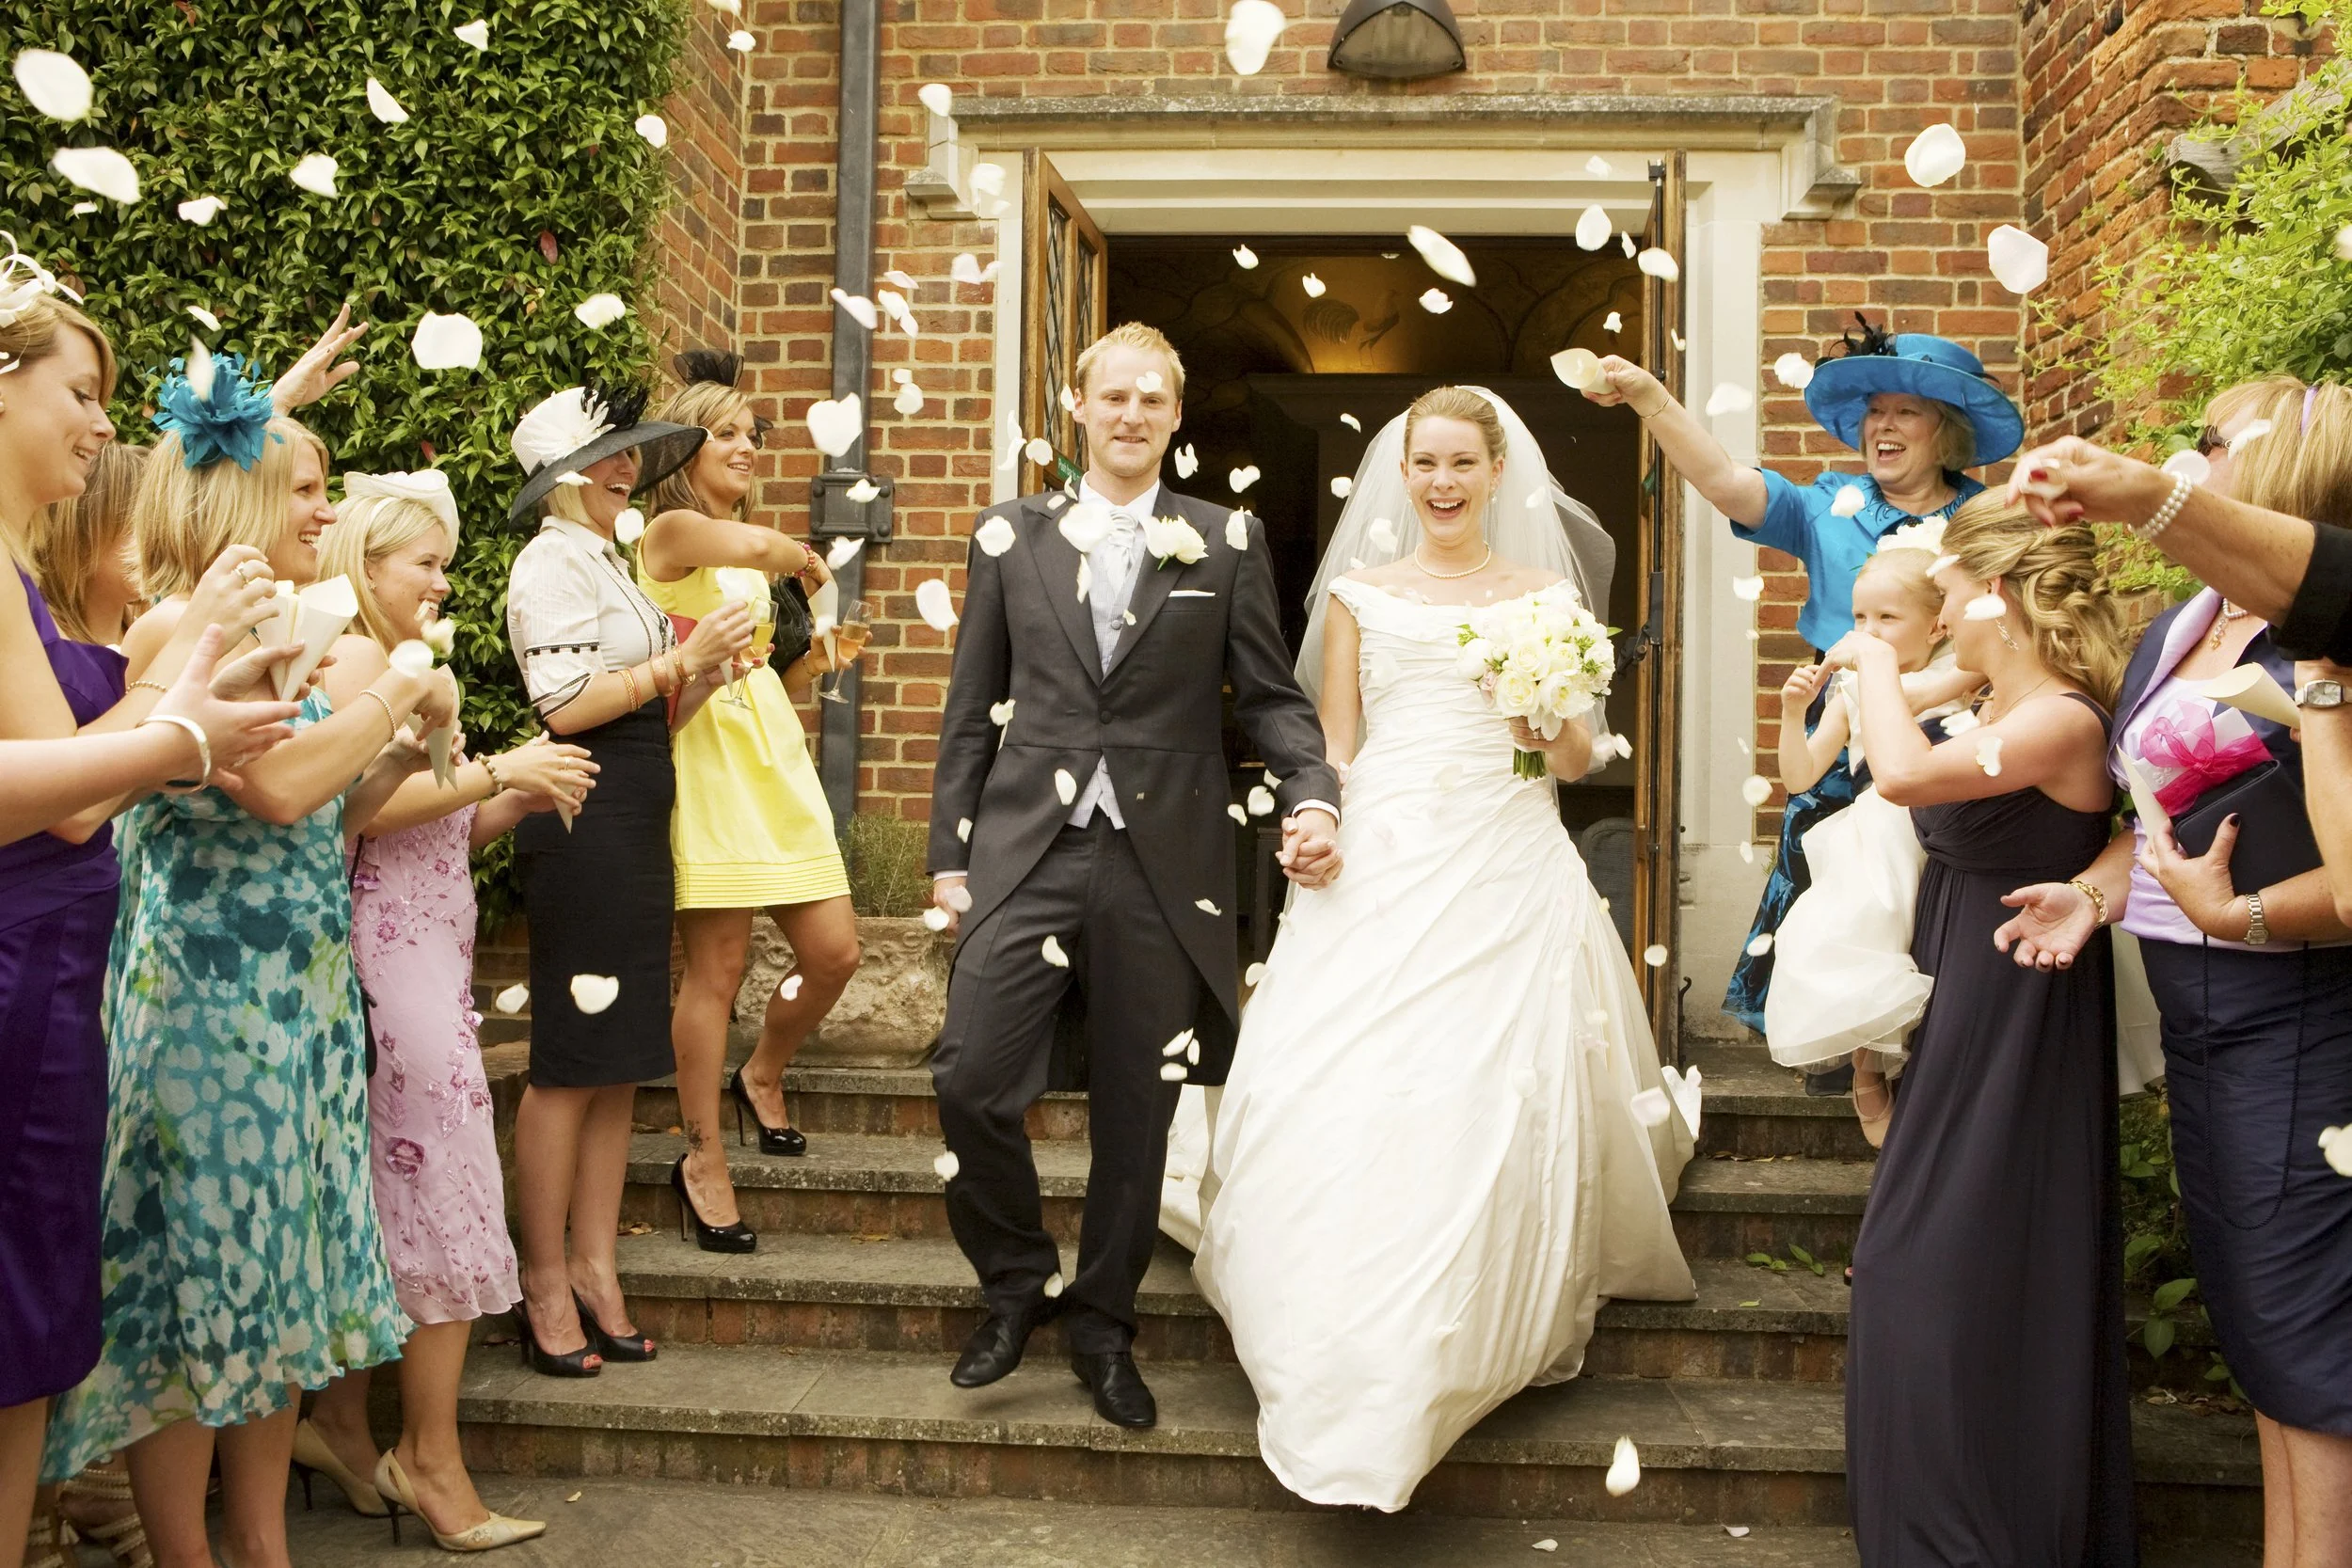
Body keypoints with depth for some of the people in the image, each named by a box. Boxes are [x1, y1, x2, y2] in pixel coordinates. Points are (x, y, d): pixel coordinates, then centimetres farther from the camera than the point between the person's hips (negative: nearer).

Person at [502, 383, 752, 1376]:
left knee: (621, 1059, 9)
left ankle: (595, 1269, 17)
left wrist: (708, 673, 6)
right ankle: (546, 1283, 6)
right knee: (572, 1063, -4)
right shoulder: (554, 560, -6)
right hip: (585, 820, -9)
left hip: (634, 823, 9)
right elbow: (567, 706, -17)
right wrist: (683, 658, -12)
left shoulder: (608, 563, 21)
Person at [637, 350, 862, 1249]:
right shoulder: (671, 531, -3)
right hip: (707, 758, -7)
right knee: (718, 967, -3)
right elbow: (759, 547, -24)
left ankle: (763, 1076, 30)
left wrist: (813, 656, 6)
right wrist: (806, 561, -3)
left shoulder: (752, 553, 23)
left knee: (834, 951, 2)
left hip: (776, 755, 7)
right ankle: (704, 1161, 11)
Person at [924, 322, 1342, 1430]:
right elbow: (972, 707, 9)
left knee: (1136, 1114, 8)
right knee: (971, 1081, -8)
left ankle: (1103, 1326, 28)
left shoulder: (1228, 542, 7)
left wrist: (1313, 798, -13)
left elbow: (1270, 696, 5)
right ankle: (1017, 1283, 20)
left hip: (1164, 864, 0)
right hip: (1027, 851, 1)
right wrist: (950, 852, 6)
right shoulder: (1012, 535, 9)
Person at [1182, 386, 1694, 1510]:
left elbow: (1578, 762, 12)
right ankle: (1347, 1357, 5)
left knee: (1497, 1105, -6)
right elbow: (1331, 747, 10)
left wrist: (1552, 720, -10)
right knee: (1348, 1099, -10)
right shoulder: (1359, 593, 13)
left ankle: (1466, 1350, 11)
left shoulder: (1545, 594, 12)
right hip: (1380, 868, 0)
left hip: (1509, 874, 0)